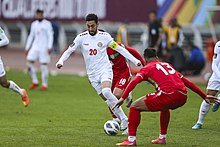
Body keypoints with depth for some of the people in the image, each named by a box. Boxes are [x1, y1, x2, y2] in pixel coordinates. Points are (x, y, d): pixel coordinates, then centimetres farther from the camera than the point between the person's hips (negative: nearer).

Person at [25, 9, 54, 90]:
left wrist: (49, 47, -18)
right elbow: (31, 36, 19)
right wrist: (27, 48, 16)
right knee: (29, 62, -8)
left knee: (44, 65, -6)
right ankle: (35, 81, 4)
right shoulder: (34, 24, 13)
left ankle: (44, 84, 4)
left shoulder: (47, 24, -3)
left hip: (44, 47, -5)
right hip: (35, 46, 5)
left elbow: (50, 36, -7)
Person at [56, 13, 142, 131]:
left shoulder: (104, 36, -3)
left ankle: (124, 119, -21)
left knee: (106, 92, -28)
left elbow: (119, 49, 3)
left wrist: (135, 60, 0)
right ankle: (122, 121, 10)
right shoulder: (81, 37, -1)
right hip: (92, 74, 3)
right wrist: (61, 61, -19)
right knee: (107, 100, 0)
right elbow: (69, 50, 0)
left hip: (105, 69, -3)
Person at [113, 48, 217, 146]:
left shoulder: (147, 68, 14)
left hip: (168, 95, -6)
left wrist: (123, 98, -13)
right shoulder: (167, 65, 31)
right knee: (164, 107, 40)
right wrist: (204, 96, 37)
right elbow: (186, 82, 32)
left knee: (135, 107, 7)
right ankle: (162, 138, 39)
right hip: (183, 97, 6)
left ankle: (131, 140, 0)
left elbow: (134, 81, -5)